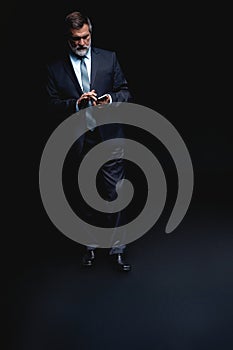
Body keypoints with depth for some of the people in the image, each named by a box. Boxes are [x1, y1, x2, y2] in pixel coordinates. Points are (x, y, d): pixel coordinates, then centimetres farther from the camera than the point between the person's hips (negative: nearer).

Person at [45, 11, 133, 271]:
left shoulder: (109, 58, 4)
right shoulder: (55, 67, 2)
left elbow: (125, 91, 5)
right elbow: (52, 105, -2)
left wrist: (111, 99, -16)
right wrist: (76, 103, -19)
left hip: (109, 139, 0)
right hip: (76, 142, 0)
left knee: (114, 196, 2)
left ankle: (117, 249, 15)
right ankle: (90, 245, 31)